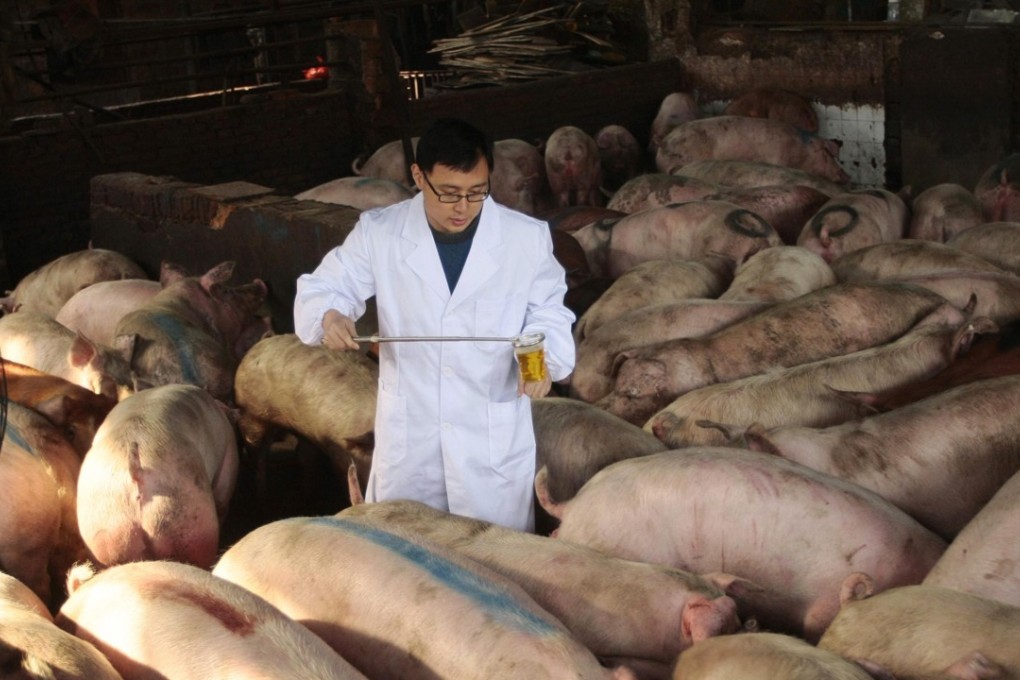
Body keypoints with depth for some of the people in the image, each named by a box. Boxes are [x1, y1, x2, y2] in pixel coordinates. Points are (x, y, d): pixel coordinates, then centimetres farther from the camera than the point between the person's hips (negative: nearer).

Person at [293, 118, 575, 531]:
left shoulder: (528, 238, -6)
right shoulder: (378, 233, -5)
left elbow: (547, 310, 4)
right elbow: (324, 288, 3)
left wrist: (543, 354, -18)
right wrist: (330, 316, -21)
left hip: (495, 441, -1)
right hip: (407, 438, 1)